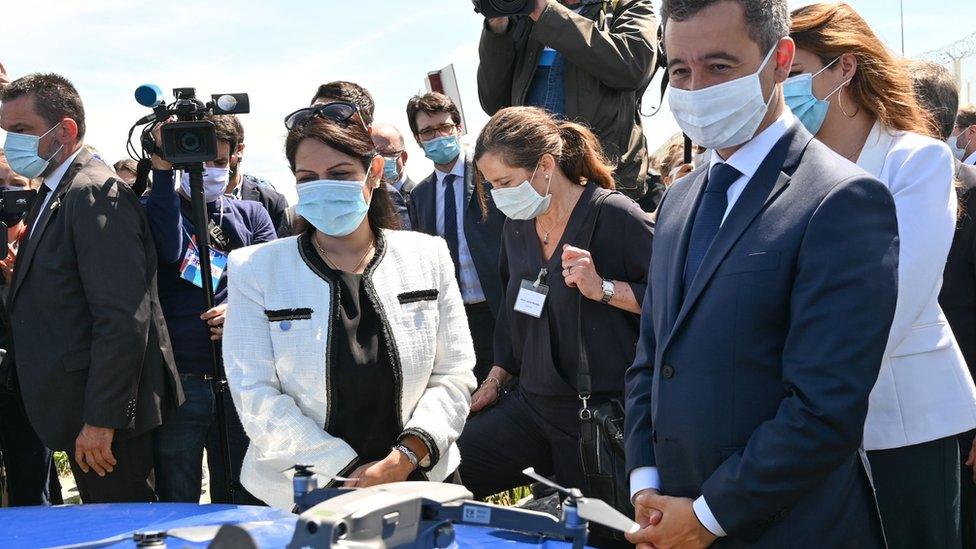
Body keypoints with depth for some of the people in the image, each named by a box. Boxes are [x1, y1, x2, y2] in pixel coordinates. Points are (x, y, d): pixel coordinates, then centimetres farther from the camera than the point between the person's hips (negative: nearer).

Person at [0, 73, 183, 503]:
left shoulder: (97, 195, -18)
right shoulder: (54, 194, 14)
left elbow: (124, 320, -23)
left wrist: (100, 420, -22)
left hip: (105, 417, -10)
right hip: (82, 412, 10)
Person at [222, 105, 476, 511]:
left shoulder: (427, 257, 9)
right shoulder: (255, 269, 3)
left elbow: (453, 375, 7)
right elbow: (256, 395, -4)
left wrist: (408, 455, -9)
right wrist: (348, 470, -11)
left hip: (419, 483, 1)